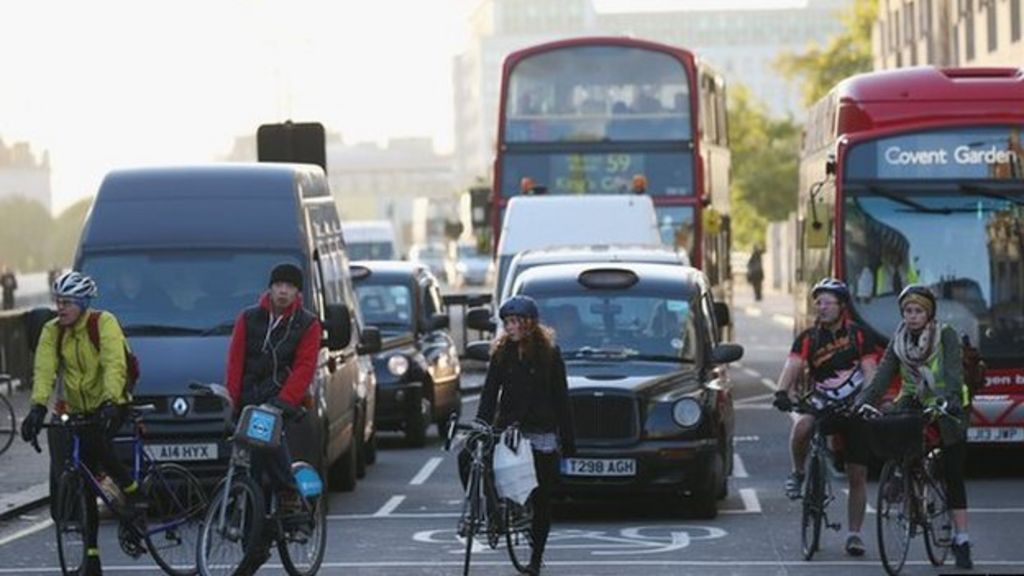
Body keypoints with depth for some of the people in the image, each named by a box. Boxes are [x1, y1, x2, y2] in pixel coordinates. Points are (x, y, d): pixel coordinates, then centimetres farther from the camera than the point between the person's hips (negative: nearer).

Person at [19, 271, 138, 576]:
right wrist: (37, 407, -33)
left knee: (98, 446, -34)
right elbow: (44, 370, -16)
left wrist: (110, 402, -43)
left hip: (108, 406, -5)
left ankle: (132, 491, -7)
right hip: (75, 411, 5)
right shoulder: (52, 332, -4)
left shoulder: (105, 323, -16)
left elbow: (114, 366, -28)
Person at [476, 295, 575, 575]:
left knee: (541, 499, 1)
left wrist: (568, 441, -1)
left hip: (542, 435, -2)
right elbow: (490, 393, 4)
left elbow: (561, 397, 1)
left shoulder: (549, 353, 0)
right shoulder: (502, 352, 7)